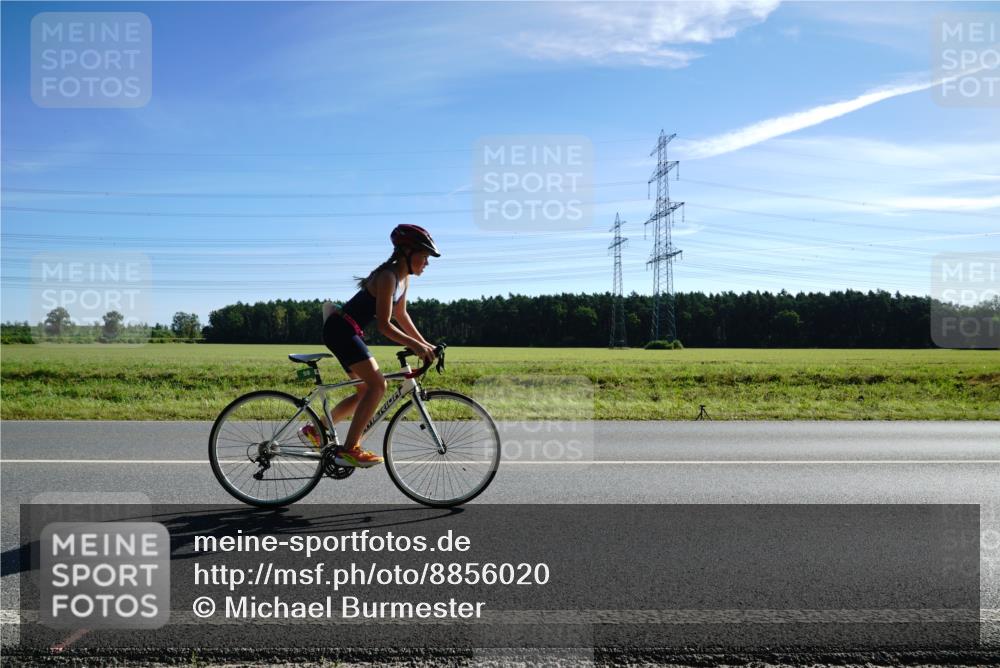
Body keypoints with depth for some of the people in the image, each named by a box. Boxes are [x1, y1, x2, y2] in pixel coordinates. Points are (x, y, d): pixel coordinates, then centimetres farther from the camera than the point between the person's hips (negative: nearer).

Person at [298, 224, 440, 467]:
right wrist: (415, 346, -29)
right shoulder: (388, 276, -20)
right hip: (340, 330, -10)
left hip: (349, 333, 10)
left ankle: (314, 431, 24)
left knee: (366, 391, 12)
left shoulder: (404, 278, 9)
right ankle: (349, 448, -12)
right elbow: (384, 325, -24)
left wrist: (424, 344, 11)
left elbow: (401, 316, 16)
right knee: (377, 385, -17)